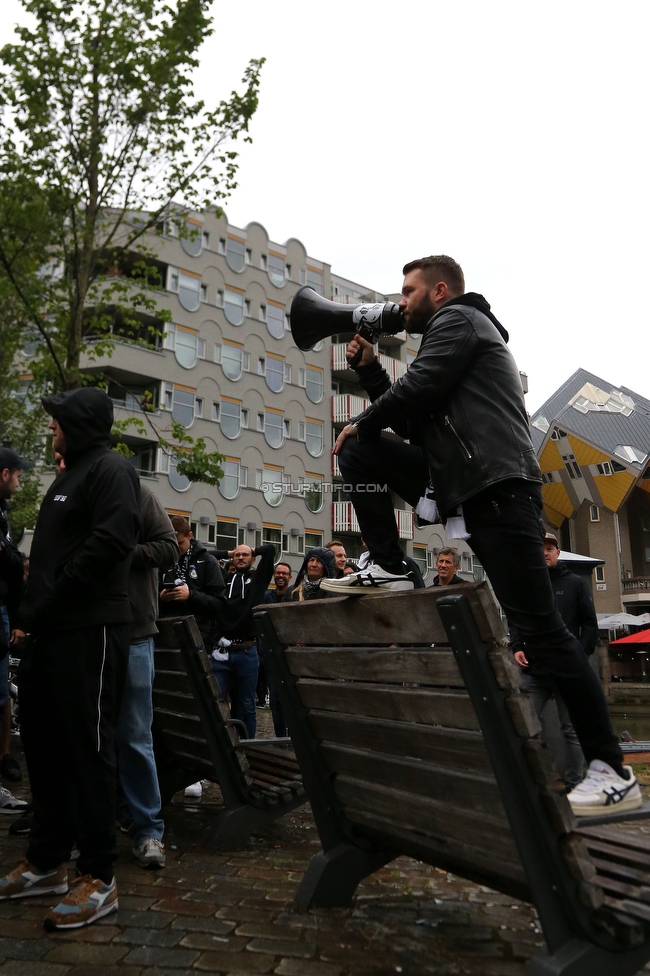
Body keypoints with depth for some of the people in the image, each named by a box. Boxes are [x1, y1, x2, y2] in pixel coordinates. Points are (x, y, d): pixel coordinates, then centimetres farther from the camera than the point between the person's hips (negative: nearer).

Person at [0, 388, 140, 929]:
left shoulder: (111, 469, -8)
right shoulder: (69, 476, 22)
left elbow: (112, 541, -23)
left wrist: (50, 600, -18)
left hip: (91, 630, -10)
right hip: (50, 631, 10)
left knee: (88, 746, -4)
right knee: (43, 742, 13)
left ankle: (99, 878, 6)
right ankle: (48, 861, 27)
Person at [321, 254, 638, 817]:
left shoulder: (458, 318, 3)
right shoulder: (453, 334, 31)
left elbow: (416, 388, -12)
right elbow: (411, 424, 26)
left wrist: (361, 423, 6)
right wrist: (368, 366, 23)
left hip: (498, 490, -10)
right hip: (465, 489, 10)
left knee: (540, 629, -11)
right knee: (359, 453, 7)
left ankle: (613, 773, -2)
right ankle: (387, 571, 4)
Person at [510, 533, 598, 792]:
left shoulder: (576, 583, 5)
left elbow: (589, 623, 1)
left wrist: (581, 654, -11)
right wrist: (517, 647, -5)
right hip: (534, 671, 2)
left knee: (572, 731, 7)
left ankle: (573, 785, 16)